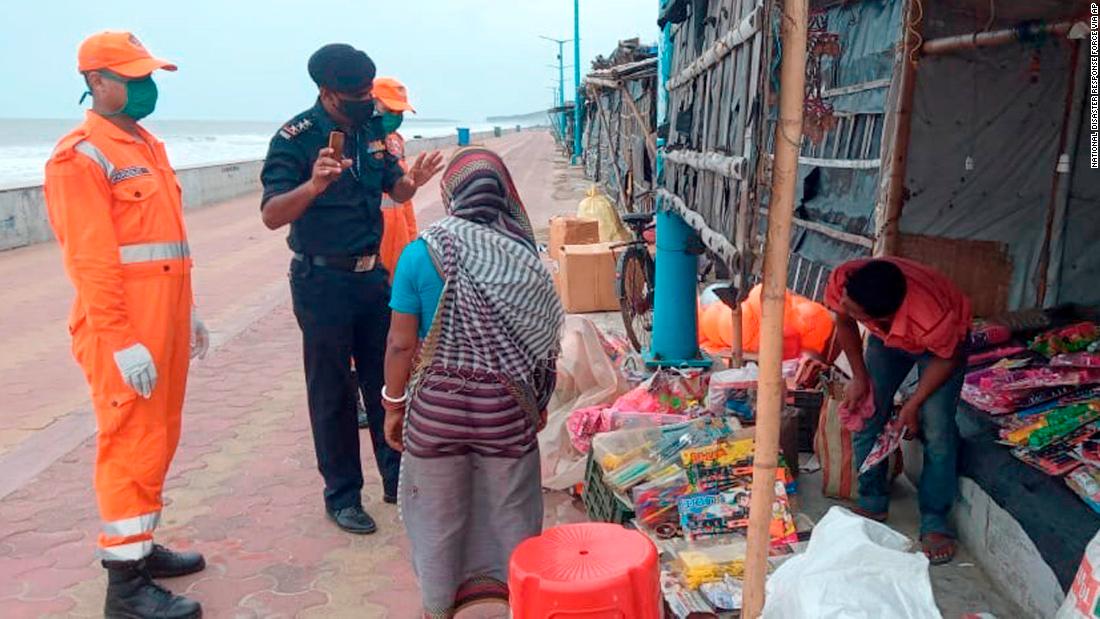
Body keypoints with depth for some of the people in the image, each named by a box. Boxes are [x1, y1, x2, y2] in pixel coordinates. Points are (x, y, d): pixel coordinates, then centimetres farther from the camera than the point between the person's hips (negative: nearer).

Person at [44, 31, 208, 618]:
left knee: (159, 441, 16)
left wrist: (185, 311, 20)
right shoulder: (80, 155, -11)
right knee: (130, 444, -3)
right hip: (124, 330, -9)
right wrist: (121, 340, -20)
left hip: (165, 320, 9)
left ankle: (139, 545, 31)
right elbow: (90, 260, -17)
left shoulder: (148, 145, 16)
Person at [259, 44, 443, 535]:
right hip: (323, 282, -6)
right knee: (332, 392, 5)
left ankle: (397, 477, 28)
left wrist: (411, 181, -8)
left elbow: (393, 189, 15)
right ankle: (342, 495, 19)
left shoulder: (370, 130, 5)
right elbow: (272, 215, -24)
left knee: (386, 380, 14)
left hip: (372, 274, 6)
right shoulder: (296, 139, -15)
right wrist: (314, 185, -43)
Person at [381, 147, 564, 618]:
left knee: (438, 515, 18)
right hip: (505, 405, 1)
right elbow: (540, 340, -2)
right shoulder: (520, 254, -7)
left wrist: (394, 404, 6)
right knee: (511, 512, 17)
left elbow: (401, 344, -8)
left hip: (436, 405, 0)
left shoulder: (420, 253, -10)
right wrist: (540, 402, 12)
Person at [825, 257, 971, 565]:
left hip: (944, 342, -4)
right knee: (866, 415, 0)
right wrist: (859, 378, -8)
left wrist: (913, 404, -18)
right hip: (887, 336, 4)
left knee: (936, 429, -14)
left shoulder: (931, 316, -46)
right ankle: (873, 503, 19)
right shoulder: (841, 281, -36)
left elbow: (948, 358, -21)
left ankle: (934, 523, 1)